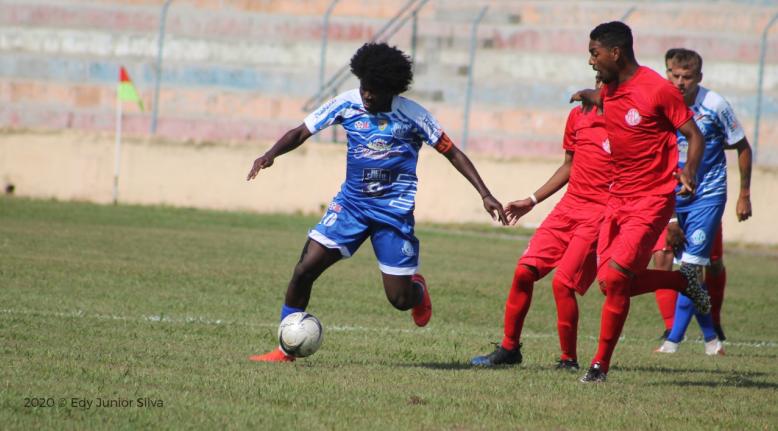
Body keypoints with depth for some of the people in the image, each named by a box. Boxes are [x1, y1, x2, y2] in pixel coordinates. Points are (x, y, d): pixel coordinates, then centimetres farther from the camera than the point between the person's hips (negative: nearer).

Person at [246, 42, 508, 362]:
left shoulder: (412, 115, -10)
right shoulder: (347, 104, -5)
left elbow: (452, 153, -3)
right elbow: (301, 133, -1)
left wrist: (485, 195, -9)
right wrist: (271, 154, -21)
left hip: (394, 211, -2)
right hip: (351, 202, 2)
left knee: (400, 299, -3)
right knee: (305, 269, -13)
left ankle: (417, 289, 37)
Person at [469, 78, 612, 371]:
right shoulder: (578, 116, 12)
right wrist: (532, 201, 23)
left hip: (600, 212, -6)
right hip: (569, 205, 6)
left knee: (562, 282, -15)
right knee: (525, 270, -2)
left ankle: (569, 360, 1)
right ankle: (509, 348, 11)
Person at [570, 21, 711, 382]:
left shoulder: (658, 89, -14)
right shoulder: (609, 90, 9)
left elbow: (694, 135, -11)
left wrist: (689, 172, -25)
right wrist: (586, 96, 21)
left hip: (652, 201, -8)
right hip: (617, 199, 8)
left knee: (614, 278, -16)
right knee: (610, 284, 1)